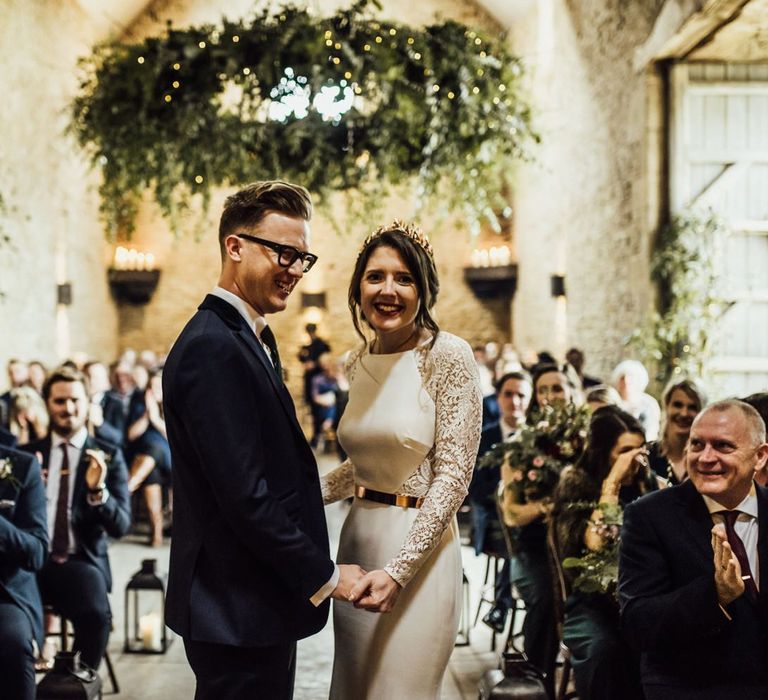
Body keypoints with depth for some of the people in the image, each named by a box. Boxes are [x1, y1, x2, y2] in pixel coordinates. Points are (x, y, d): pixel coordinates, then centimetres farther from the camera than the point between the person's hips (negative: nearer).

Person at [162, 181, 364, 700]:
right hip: (239, 612, -10)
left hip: (259, 600, 10)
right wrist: (324, 576, -15)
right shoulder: (212, 348, -20)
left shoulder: (253, 338, 12)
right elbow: (243, 494, -23)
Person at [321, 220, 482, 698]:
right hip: (358, 539, 7)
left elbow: (453, 472, -15)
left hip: (417, 548, -7)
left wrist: (399, 569, -21)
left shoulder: (448, 356, -12)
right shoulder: (360, 363, 8)